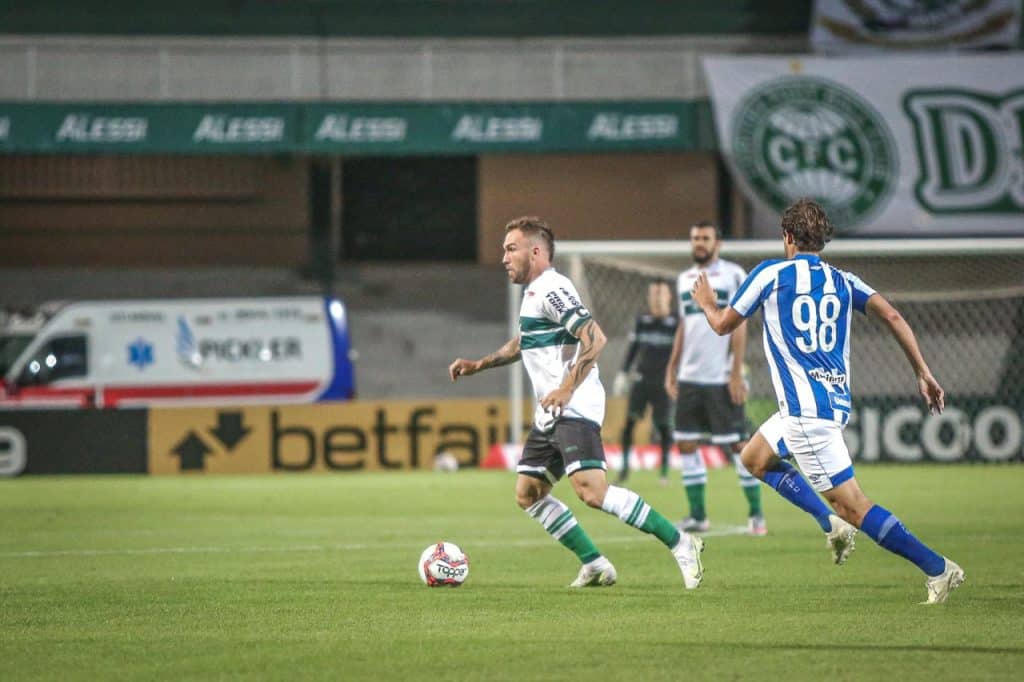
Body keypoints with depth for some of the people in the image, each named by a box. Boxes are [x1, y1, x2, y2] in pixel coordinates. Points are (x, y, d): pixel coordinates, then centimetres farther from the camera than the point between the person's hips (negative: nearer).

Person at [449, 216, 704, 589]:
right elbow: (523, 343, 38)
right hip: (549, 414, 11)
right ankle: (595, 565, 12)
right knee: (527, 493, 10)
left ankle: (680, 543, -17)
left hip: (574, 408, -11)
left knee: (591, 491, -22)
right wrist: (478, 365, 30)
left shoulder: (552, 289, -12)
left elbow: (595, 338, -22)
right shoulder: (532, 292, 19)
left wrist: (567, 389, -27)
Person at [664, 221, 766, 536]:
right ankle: (698, 515, 11)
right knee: (686, 444, 4)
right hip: (690, 377, 6)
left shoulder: (733, 275, -4)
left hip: (721, 378, -6)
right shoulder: (685, 279, 15)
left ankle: (756, 514, 2)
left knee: (737, 445, -4)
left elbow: (739, 327, -7)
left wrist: (736, 373, -13)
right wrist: (671, 369, 14)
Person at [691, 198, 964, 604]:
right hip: (837, 399, 7)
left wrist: (706, 302, 30)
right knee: (755, 458, 26)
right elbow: (891, 317, -3)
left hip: (805, 407, -7)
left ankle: (937, 568, -15)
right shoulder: (843, 281, 11)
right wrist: (923, 373, 0)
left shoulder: (770, 274, -2)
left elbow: (723, 325, 8)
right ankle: (832, 523, 15)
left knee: (852, 505, -9)